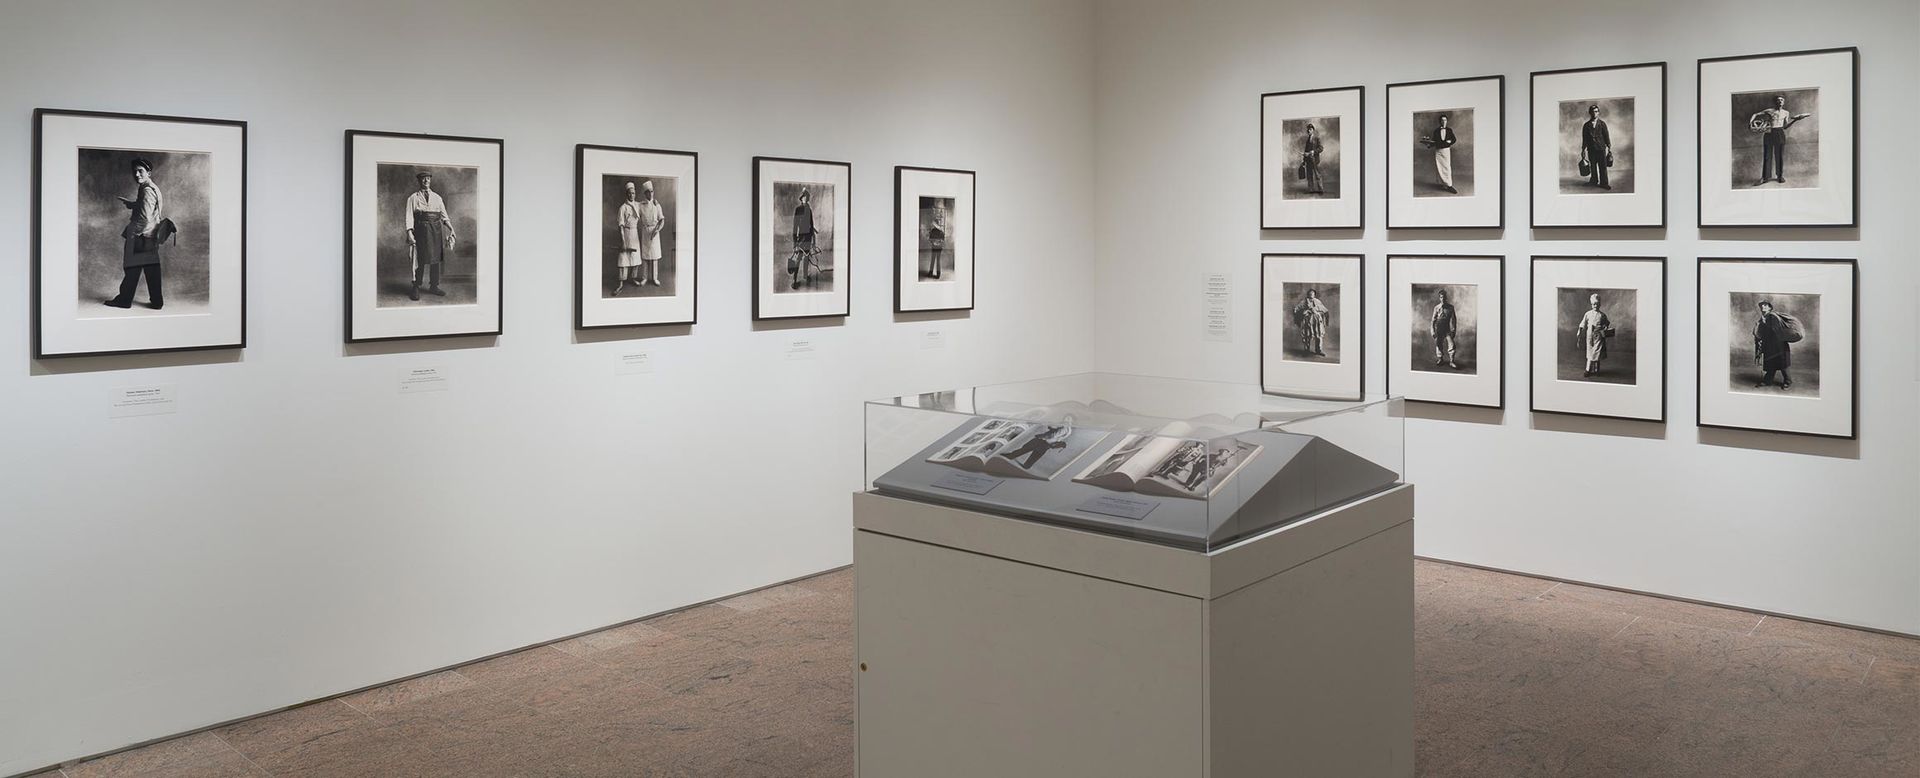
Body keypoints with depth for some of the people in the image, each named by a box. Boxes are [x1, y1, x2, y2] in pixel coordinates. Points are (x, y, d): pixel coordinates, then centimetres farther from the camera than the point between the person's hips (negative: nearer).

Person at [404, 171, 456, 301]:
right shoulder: (413, 198, 7)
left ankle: (433, 286, 14)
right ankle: (416, 288, -2)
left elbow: (444, 215, 12)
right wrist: (409, 232, -12)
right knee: (420, 259, -7)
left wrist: (450, 228, -3)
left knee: (436, 259, 5)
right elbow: (409, 216, 0)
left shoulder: (437, 198, 16)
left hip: (437, 230, 4)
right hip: (421, 230, -4)